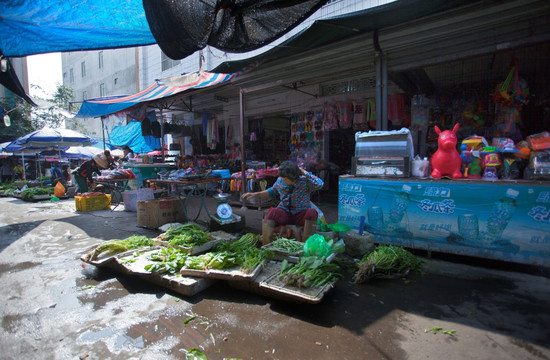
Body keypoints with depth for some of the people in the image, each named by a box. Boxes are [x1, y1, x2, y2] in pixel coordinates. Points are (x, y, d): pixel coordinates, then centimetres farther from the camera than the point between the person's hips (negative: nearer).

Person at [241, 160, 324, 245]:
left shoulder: (304, 181, -11)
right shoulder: (279, 181, 2)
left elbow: (319, 184, -31)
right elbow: (272, 192, 22)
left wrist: (304, 172, -22)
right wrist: (255, 194, 14)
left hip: (301, 215, -2)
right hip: (284, 213, 2)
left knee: (312, 213, -35)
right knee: (272, 212, -31)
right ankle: (266, 247, -30)